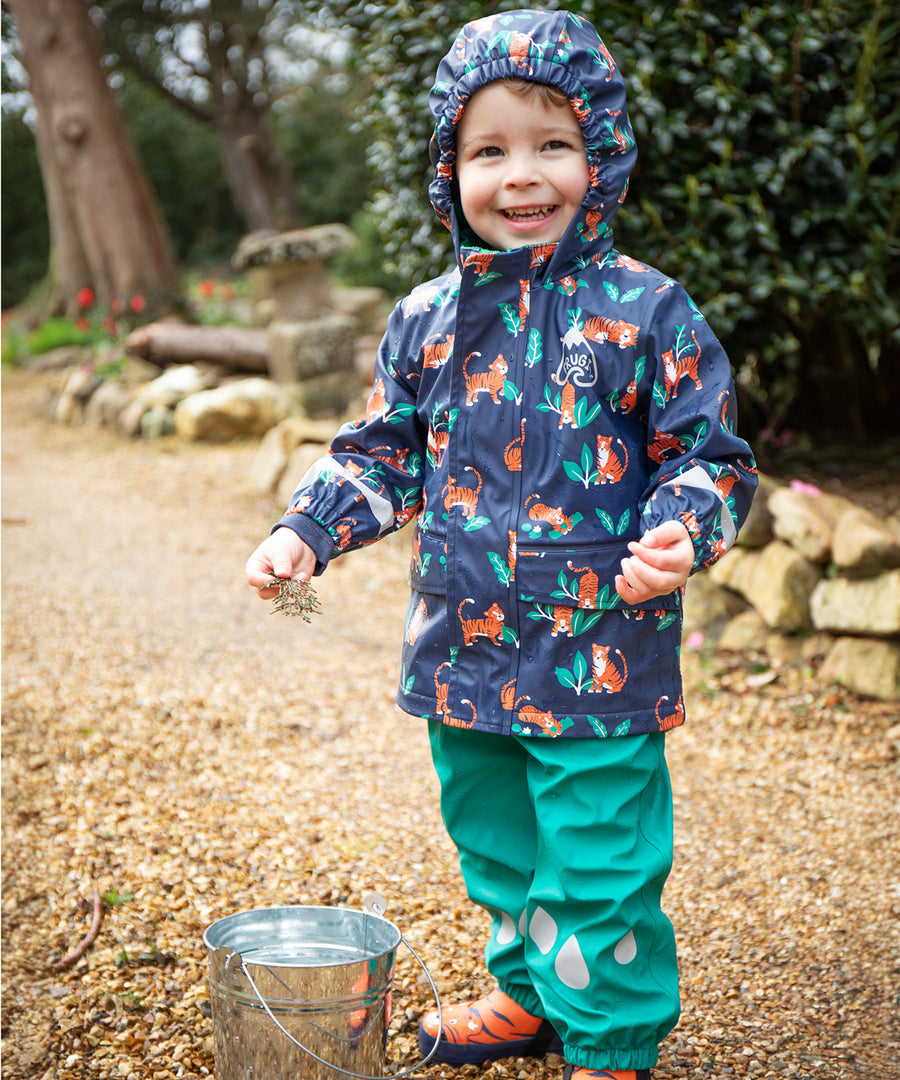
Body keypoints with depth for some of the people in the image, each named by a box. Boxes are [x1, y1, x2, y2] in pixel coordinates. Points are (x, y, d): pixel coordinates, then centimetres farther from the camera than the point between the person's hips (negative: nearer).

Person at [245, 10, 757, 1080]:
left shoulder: (647, 312, -7)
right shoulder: (427, 319, 4)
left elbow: (711, 455, -4)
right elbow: (385, 453, 12)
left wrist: (680, 533, -23)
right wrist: (305, 529, -1)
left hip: (599, 659, -5)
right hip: (466, 653, 5)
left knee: (597, 866, 3)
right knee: (494, 845, 22)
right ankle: (527, 994, 45)